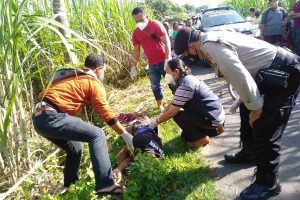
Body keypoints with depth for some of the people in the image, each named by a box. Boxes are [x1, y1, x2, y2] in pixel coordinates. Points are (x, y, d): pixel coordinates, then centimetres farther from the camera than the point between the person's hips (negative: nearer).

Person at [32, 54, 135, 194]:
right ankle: (105, 184, -19)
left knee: (75, 149, 22)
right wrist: (125, 135, 7)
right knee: (97, 135, -11)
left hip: (39, 117, 9)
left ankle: (69, 187, 33)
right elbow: (107, 114, -1)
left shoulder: (73, 77, 26)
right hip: (51, 117, -9)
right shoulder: (93, 83, 1)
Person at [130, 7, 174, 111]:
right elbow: (136, 51, 11)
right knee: (155, 86, 9)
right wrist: (134, 66, 8)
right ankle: (160, 105, 23)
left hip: (164, 60, -4)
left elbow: (167, 42, -14)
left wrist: (167, 59, -22)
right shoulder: (136, 32, 4)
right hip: (152, 64, 4)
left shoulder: (156, 24, -10)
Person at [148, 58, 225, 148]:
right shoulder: (186, 79, 5)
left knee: (178, 116, -12)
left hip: (213, 118, -9)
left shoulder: (185, 85, -26)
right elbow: (173, 103, 10)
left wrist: (156, 122, -9)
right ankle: (215, 128, 20)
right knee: (185, 135, 16)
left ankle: (202, 138, -1)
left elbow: (171, 112, -23)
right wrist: (160, 117, 8)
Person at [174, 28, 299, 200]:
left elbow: (240, 77, -25)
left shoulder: (212, 47, -22)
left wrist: (255, 106, -12)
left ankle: (268, 183, 12)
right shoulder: (211, 40, 9)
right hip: (270, 70, 10)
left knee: (265, 129, -6)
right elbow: (239, 73, 15)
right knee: (248, 111, 22)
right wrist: (248, 102, 18)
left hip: (284, 73, -10)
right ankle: (249, 153, 42)